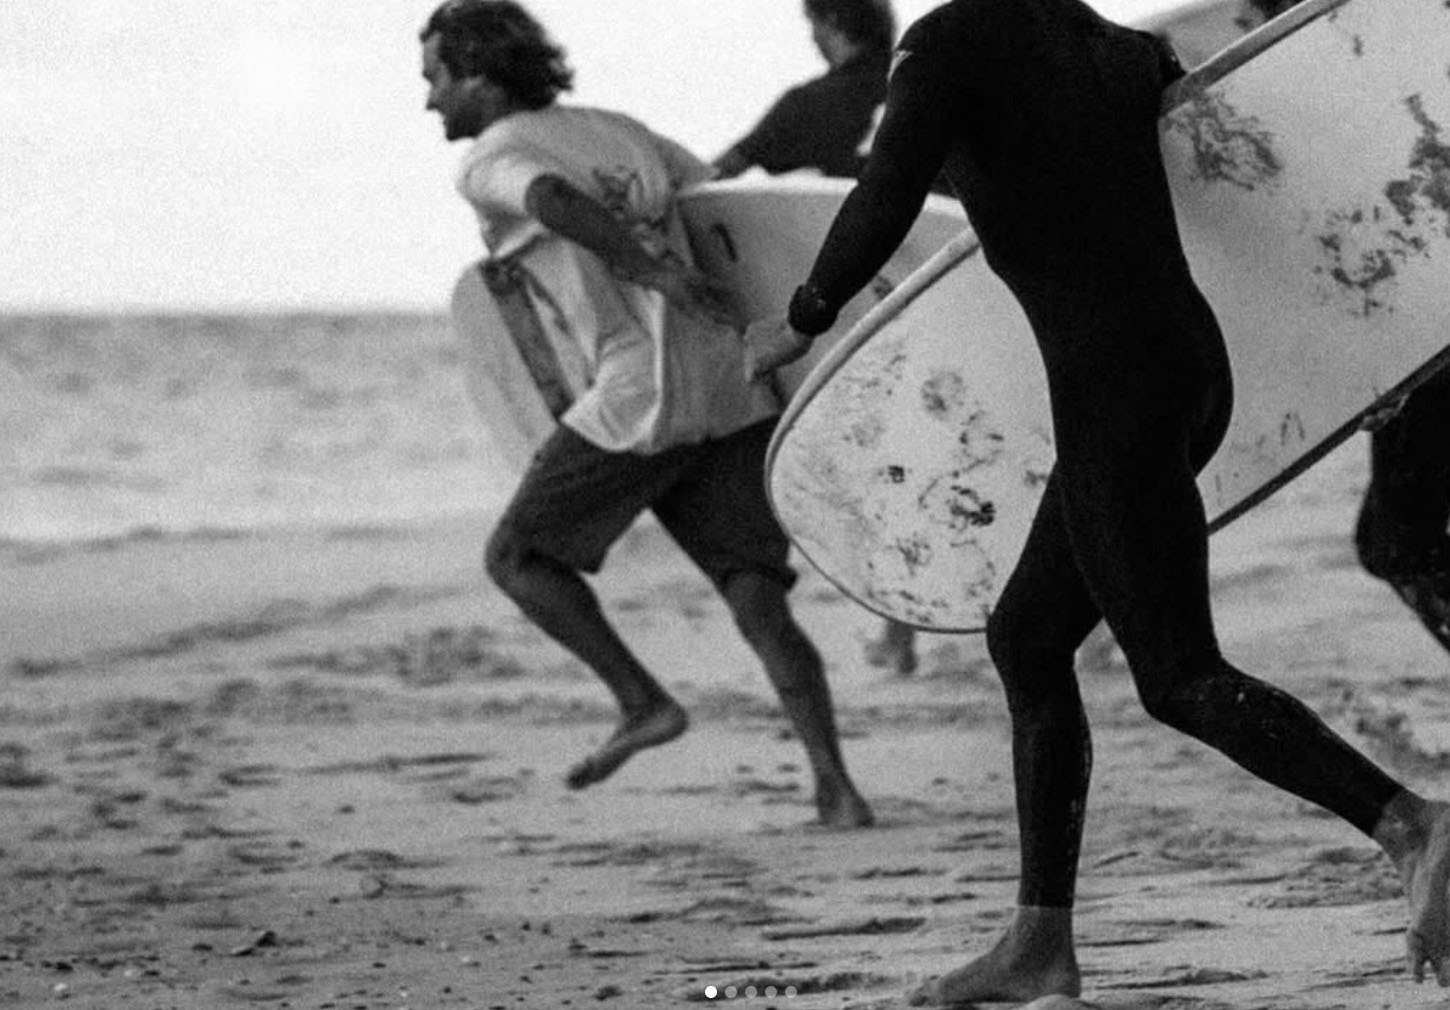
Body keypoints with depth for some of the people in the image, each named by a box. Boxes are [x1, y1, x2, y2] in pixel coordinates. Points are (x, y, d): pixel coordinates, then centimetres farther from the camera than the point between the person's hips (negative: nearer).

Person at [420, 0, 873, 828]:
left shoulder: (489, 164, 1)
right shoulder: (617, 130, 21)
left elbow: (552, 200, -22)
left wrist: (654, 269, -30)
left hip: (636, 398, -6)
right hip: (730, 391, 6)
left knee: (518, 556, 11)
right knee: (759, 602, 3)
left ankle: (644, 702, 4)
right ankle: (836, 787, -9)